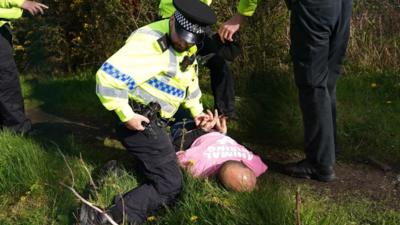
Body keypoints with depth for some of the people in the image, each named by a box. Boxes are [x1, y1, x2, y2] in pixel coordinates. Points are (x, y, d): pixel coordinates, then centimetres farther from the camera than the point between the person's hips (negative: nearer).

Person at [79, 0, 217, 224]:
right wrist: (127, 115, -24)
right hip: (140, 122, -10)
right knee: (169, 186, -12)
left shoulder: (187, 46, 7)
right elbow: (108, 76, -29)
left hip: (153, 122, 10)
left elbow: (189, 78, 25)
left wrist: (196, 110, 22)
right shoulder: (151, 42, -24)